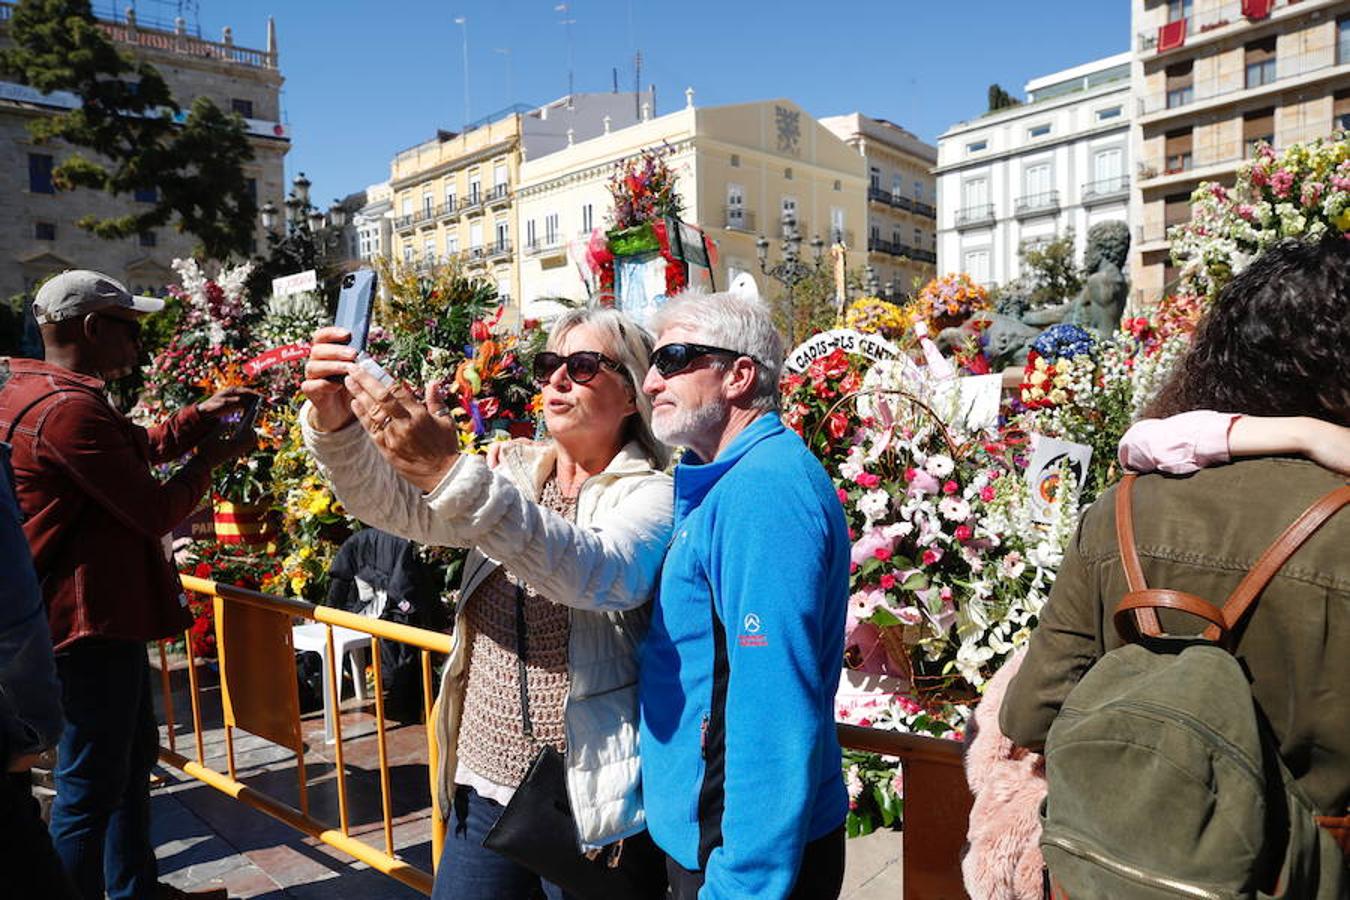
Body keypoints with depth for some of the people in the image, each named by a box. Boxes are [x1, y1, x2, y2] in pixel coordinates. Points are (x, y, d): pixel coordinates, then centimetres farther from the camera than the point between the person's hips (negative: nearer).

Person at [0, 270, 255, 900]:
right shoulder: (68, 409, -24)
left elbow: (133, 450, 22)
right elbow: (156, 511, -22)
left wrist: (196, 418, 12)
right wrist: (209, 458, -6)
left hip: (102, 613, 11)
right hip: (91, 619, -11)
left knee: (132, 754, 22)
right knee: (90, 785, 2)